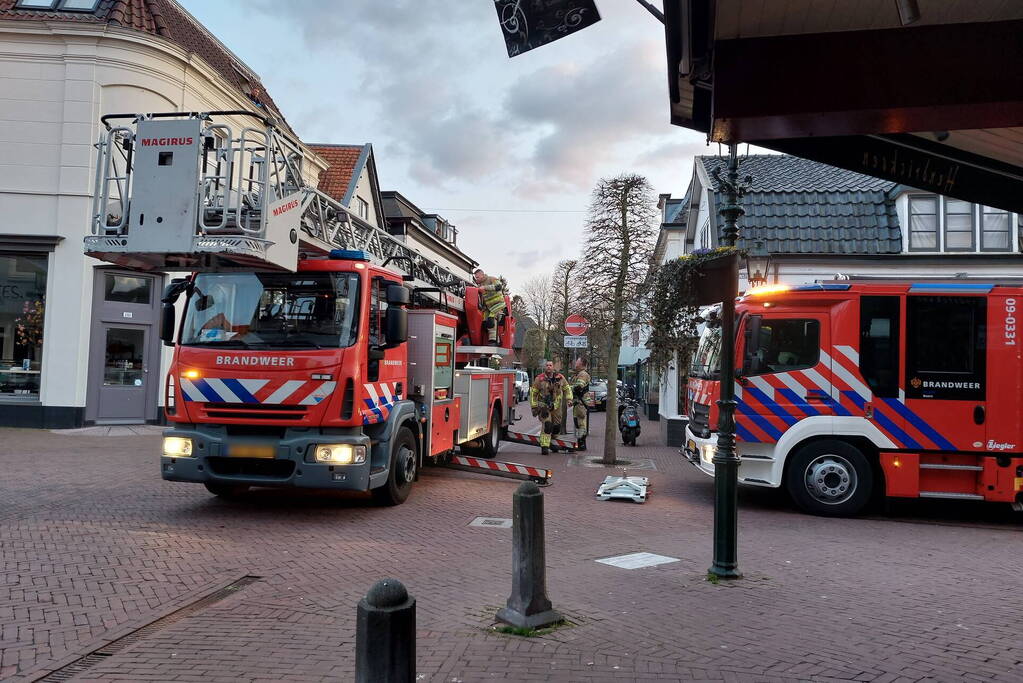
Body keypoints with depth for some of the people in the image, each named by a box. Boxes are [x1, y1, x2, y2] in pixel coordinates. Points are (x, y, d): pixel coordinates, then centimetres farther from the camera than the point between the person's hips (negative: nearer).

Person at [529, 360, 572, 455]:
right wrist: (534, 407, -4)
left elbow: (567, 389, 15)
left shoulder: (560, 378, 1)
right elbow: (533, 393, 0)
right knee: (546, 425, -19)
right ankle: (544, 446, -17)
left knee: (556, 426, 12)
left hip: (556, 407, 4)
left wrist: (569, 399, 0)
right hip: (543, 407, -4)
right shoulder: (539, 379, -6)